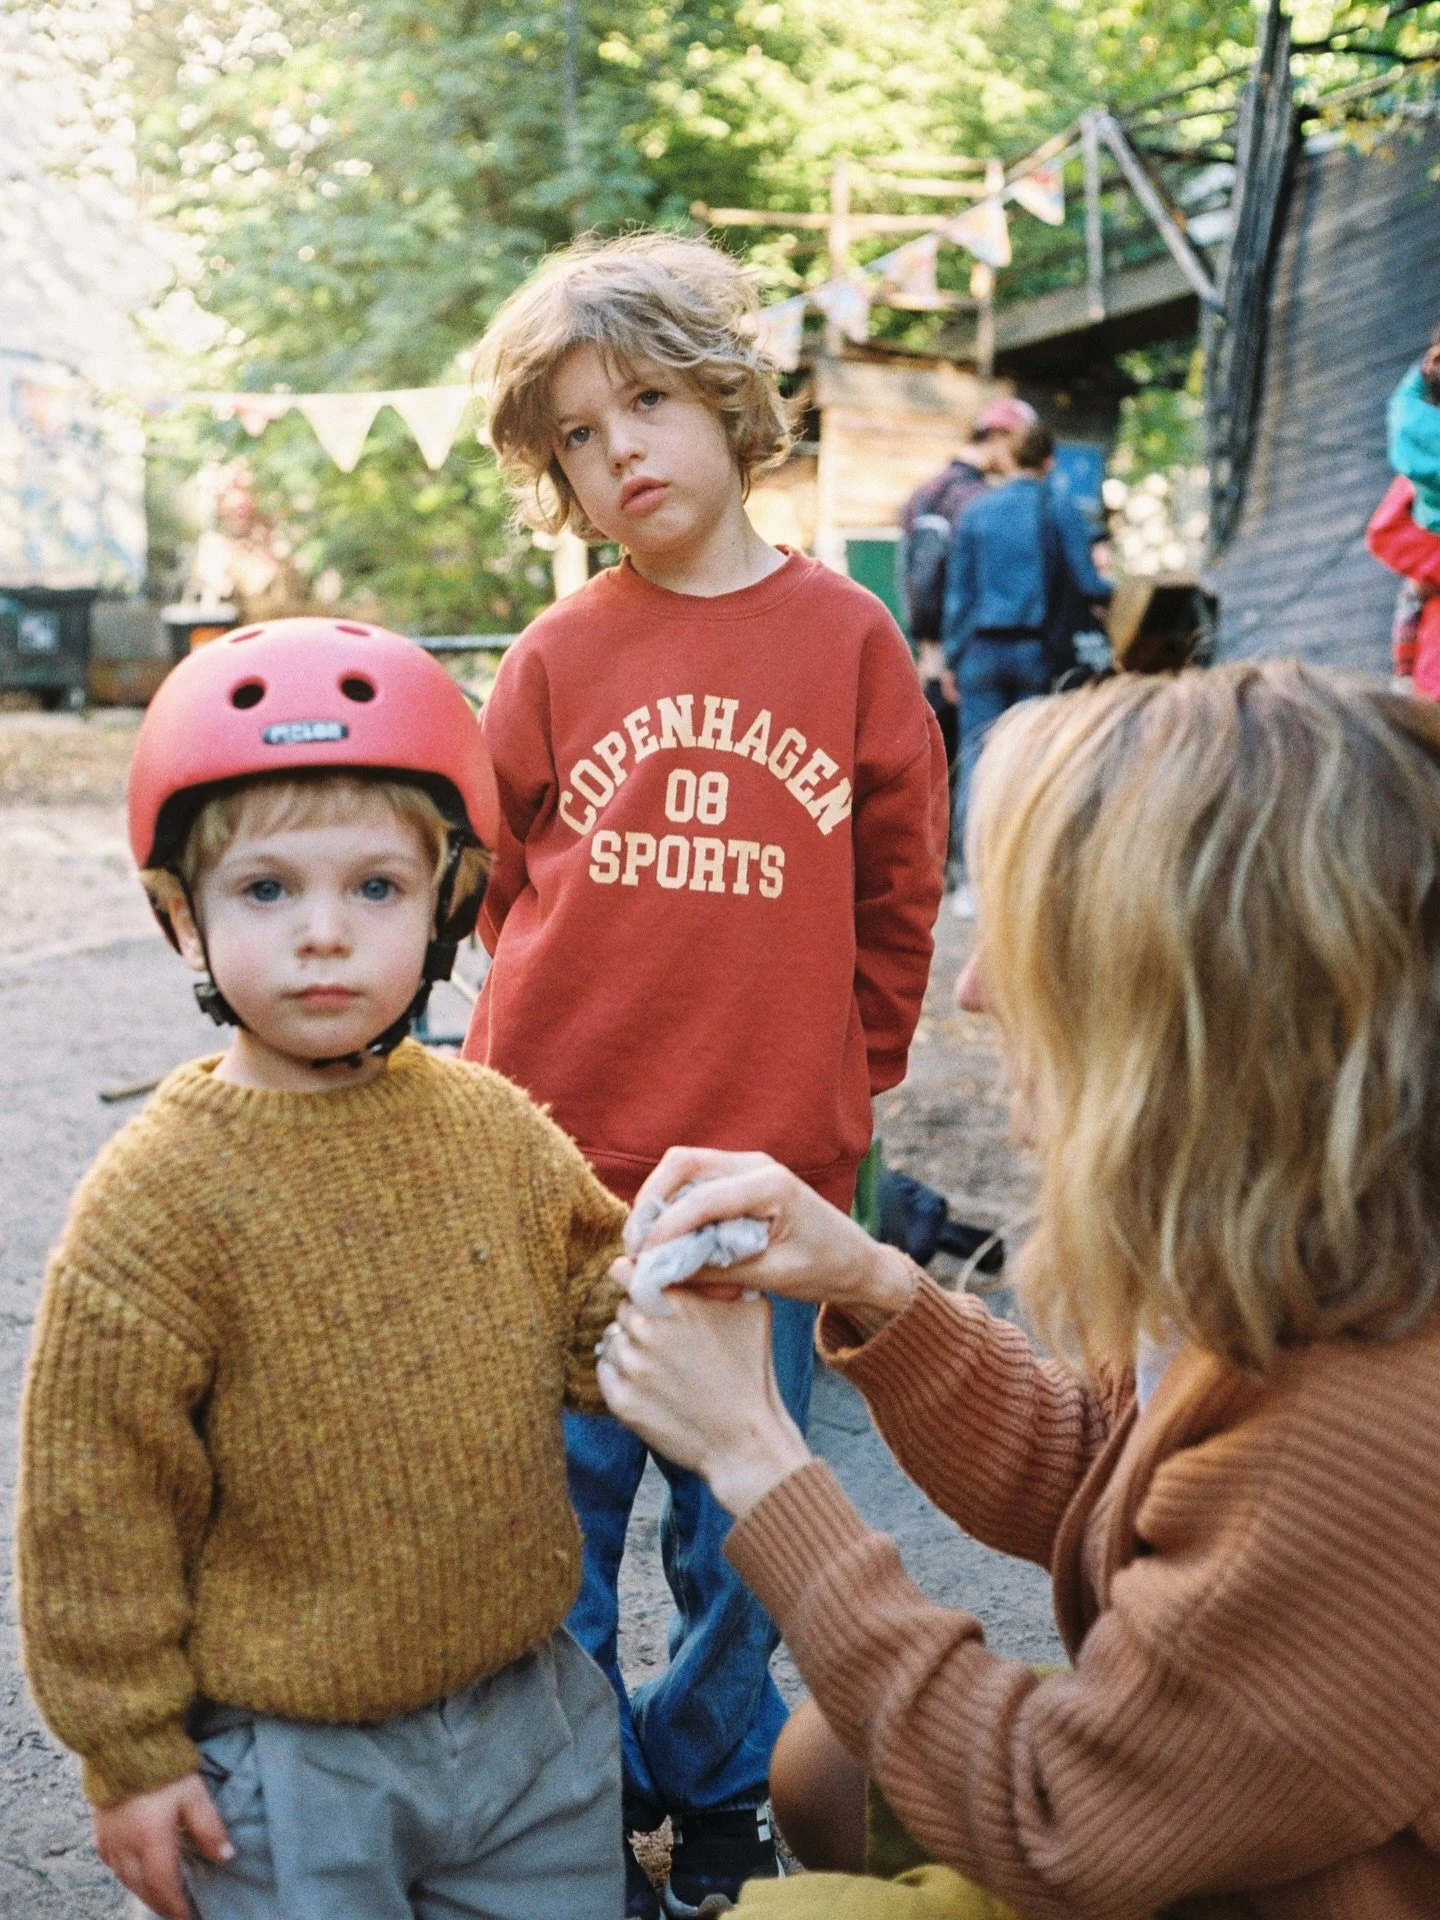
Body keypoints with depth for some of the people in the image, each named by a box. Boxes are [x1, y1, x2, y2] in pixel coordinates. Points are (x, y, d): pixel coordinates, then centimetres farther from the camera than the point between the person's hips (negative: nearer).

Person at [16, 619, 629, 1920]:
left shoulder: (495, 1127, -2)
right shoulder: (160, 1193, -16)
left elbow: (585, 1318, 9)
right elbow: (94, 1495, -11)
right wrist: (134, 1752, -6)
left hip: (531, 1713, 5)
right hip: (290, 1761, -5)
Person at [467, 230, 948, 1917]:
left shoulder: (846, 637, -1)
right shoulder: (560, 657, 0)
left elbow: (898, 894, 6)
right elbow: (493, 875, 11)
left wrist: (829, 1079, 7)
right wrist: (567, 1038, 10)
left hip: (769, 1174, 0)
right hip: (562, 1162, 1)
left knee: (740, 1525, 12)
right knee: (561, 1502, 10)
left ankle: (712, 1780, 36)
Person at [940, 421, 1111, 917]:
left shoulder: (975, 512, 6)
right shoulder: (1061, 510, 0)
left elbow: (958, 591, 6)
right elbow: (1086, 585, -3)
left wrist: (953, 657, 10)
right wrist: (1119, 593, 18)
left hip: (982, 651, 1)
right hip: (1037, 652, -1)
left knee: (976, 759, 2)